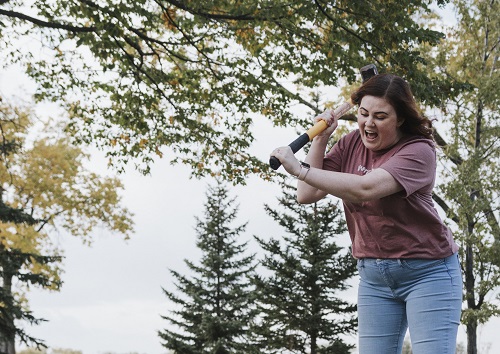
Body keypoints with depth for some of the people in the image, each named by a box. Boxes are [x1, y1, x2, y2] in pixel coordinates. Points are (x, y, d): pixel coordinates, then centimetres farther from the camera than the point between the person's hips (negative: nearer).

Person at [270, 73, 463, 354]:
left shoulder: (418, 151, -16)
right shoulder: (352, 144, 2)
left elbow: (365, 189, -31)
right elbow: (307, 195, -1)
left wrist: (300, 169, -32)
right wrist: (320, 140, -7)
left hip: (427, 272, -5)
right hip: (373, 275, 5)